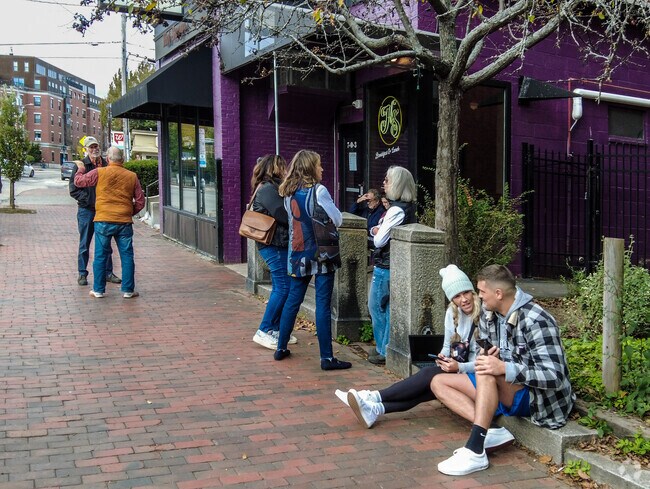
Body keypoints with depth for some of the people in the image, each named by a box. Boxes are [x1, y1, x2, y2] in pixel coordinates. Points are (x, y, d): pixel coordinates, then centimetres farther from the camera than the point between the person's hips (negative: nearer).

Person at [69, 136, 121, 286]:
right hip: (86, 210, -3)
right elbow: (73, 189, -6)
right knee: (84, 244, 5)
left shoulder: (107, 165, 6)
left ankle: (107, 272, 20)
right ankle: (82, 274, 14)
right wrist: (89, 200, -15)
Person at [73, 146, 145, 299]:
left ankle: (98, 290, 13)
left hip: (103, 221, -1)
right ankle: (127, 290, 9)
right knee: (127, 256, 8)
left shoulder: (100, 172, -4)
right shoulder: (132, 176, 3)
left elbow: (79, 181, 6)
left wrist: (81, 169, 24)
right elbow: (140, 202, 6)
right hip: (124, 222, 1)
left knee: (100, 256, 8)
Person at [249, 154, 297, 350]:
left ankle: (276, 329, 19)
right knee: (283, 288, -9)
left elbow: (282, 213, 16)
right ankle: (264, 331, -4)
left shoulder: (271, 187, 18)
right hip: (275, 245, -10)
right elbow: (284, 215, -21)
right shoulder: (267, 189, -14)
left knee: (279, 288, 13)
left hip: (277, 245, 10)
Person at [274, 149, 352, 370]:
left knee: (293, 300, 16)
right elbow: (338, 220, -8)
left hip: (298, 256, 6)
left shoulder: (289, 194, 6)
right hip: (322, 255, -6)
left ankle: (281, 348, 24)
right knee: (323, 305, -3)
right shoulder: (318, 190, -12)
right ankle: (327, 357, 0)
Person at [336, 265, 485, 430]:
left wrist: (459, 367, -27)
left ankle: (373, 397, -28)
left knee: (429, 375, -28)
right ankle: (375, 409, -39)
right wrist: (444, 357, -9)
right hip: (455, 371, 5)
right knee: (424, 388, -25)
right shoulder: (452, 313, 5)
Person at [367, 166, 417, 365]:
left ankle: (384, 352, 9)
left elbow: (379, 240, -18)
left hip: (385, 266, -9)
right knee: (387, 307, 15)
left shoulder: (396, 210, -21)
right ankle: (385, 347, 23)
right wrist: (378, 231, -3)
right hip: (390, 264, 9)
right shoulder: (408, 207, 10)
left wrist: (376, 231, 1)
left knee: (376, 306, 2)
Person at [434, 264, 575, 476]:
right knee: (439, 382, 0)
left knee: (486, 373, -34)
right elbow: (487, 351, 15)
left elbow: (555, 377, -28)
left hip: (536, 397, -9)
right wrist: (487, 355, -11)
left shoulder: (535, 321, -23)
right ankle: (491, 432, -17)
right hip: (504, 392, 9)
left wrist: (504, 368, -37)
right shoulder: (489, 313, -1)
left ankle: (475, 452, -35)